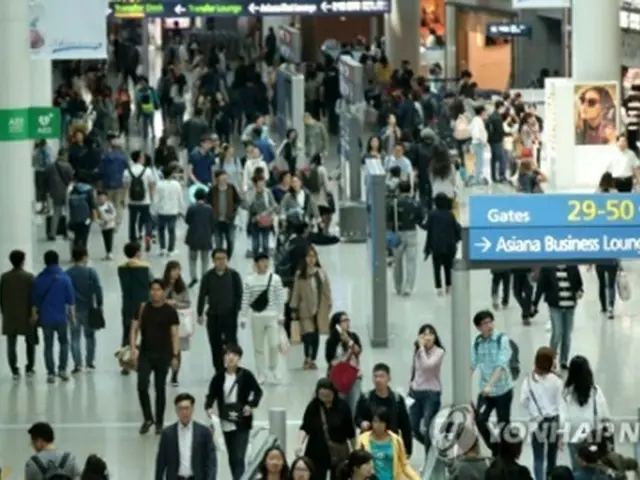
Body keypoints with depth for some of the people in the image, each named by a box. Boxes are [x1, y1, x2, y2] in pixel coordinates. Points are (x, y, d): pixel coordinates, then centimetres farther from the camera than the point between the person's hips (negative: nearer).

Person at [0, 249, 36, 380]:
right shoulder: (29, 277, -9)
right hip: (26, 316, -2)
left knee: (11, 345, 4)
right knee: (30, 343, 15)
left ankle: (14, 371, 0)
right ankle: (29, 369, 16)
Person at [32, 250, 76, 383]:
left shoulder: (39, 280, -3)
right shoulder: (64, 278, -8)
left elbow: (35, 301, 2)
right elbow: (70, 301, -6)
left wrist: (34, 315, 16)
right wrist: (72, 316, 5)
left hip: (45, 318, 1)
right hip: (61, 317, -1)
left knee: (48, 346, 8)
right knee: (64, 343, 16)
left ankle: (51, 373, 5)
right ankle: (62, 369, 6)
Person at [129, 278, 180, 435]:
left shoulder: (170, 311, -4)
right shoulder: (143, 308, 2)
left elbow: (175, 334, -4)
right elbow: (134, 329, 4)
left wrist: (175, 355, -11)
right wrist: (133, 347, -10)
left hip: (163, 355, -1)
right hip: (145, 354, 1)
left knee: (160, 389, 5)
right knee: (142, 386, -11)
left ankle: (159, 423, 16)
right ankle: (147, 418, 7)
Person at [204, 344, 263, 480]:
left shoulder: (246, 375, -7)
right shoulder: (219, 376, -1)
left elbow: (258, 392, 2)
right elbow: (211, 395, 4)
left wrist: (251, 405, -15)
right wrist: (209, 407, -16)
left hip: (242, 423, -4)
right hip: (226, 423, 4)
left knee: (238, 457, -11)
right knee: (232, 458, 14)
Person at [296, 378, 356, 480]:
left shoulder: (342, 407, -6)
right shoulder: (313, 407, -6)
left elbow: (350, 432, 2)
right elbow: (305, 428, -11)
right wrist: (299, 444, -28)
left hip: (339, 454, 0)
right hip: (317, 454, 0)